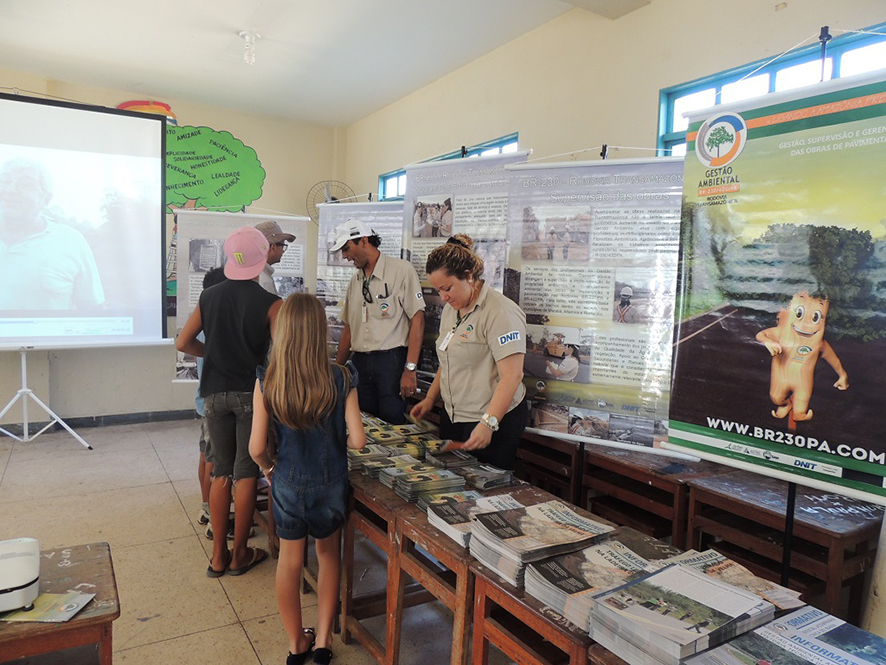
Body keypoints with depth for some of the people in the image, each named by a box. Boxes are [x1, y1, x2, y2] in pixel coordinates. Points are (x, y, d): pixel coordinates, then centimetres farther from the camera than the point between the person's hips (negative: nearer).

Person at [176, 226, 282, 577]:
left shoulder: (209, 296, 3)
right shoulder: (270, 303, -11)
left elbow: (183, 342, 8)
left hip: (215, 393, 4)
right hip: (251, 393, -4)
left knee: (221, 471, 14)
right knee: (246, 472, 6)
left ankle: (218, 555, 21)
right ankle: (239, 555, 18)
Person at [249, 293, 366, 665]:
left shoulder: (267, 382, -15)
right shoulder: (340, 379, -16)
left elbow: (256, 448, -11)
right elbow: (357, 441, -15)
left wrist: (268, 468, 10)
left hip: (288, 482, 0)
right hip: (331, 482, 0)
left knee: (289, 560, 20)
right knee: (329, 555, 23)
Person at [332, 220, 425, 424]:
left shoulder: (402, 270, -4)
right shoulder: (355, 280, 17)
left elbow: (417, 319, -10)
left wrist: (410, 369, -16)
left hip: (391, 359, -6)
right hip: (360, 362, 6)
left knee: (392, 421, -7)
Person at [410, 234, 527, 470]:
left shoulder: (501, 312, -18)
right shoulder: (450, 309, 10)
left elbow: (512, 376, -24)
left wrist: (488, 424, -29)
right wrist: (430, 399, 15)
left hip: (493, 420, -8)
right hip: (452, 416, 8)